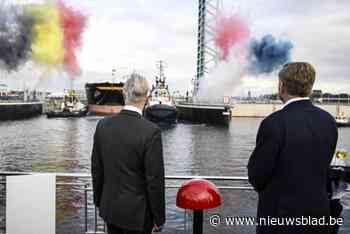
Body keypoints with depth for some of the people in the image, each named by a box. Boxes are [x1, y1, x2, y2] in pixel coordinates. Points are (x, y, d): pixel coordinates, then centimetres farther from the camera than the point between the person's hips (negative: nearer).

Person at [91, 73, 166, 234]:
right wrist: (159, 218, -6)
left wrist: (99, 201, 16)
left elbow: (96, 169, 3)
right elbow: (155, 180, -18)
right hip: (137, 212, -5)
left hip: (110, 208, 5)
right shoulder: (151, 132, -21)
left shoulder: (103, 125, -5)